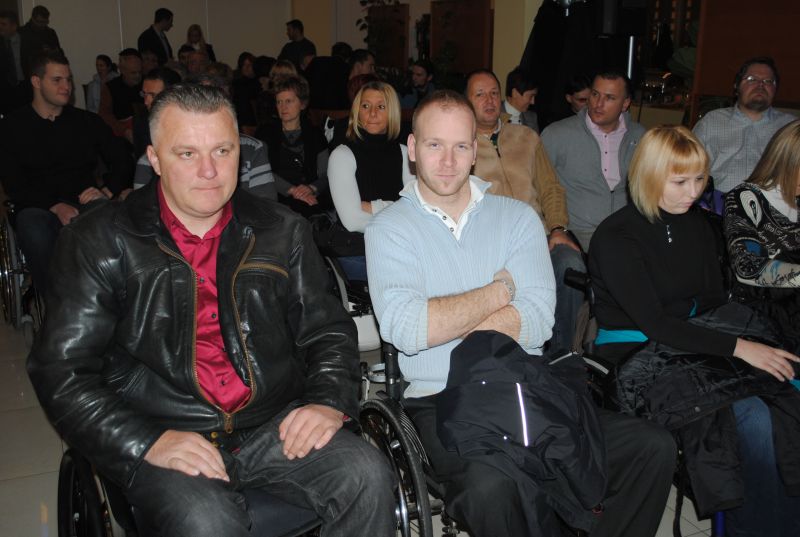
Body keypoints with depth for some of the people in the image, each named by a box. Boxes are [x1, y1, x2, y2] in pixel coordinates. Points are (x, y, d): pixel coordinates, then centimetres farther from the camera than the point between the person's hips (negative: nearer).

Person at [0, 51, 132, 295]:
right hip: (38, 208, -1)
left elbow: (122, 163, 15)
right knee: (36, 233, -38)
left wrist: (107, 191, -7)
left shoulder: (87, 121, 19)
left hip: (85, 202, 1)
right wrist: (56, 207, -16)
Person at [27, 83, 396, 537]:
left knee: (367, 476, -21)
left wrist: (329, 401, -5)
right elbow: (60, 370, -1)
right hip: (162, 437, -3)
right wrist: (147, 442, -14)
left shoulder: (281, 231, 10)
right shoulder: (102, 243, 1)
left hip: (273, 427, 3)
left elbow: (328, 329, 15)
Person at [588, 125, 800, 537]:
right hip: (638, 356, -6)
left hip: (694, 339, 6)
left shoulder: (698, 224, 10)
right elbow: (650, 322, -16)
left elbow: (715, 300, 11)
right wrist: (737, 346, -21)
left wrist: (754, 341, -9)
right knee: (751, 416, -26)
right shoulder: (616, 237, -11)